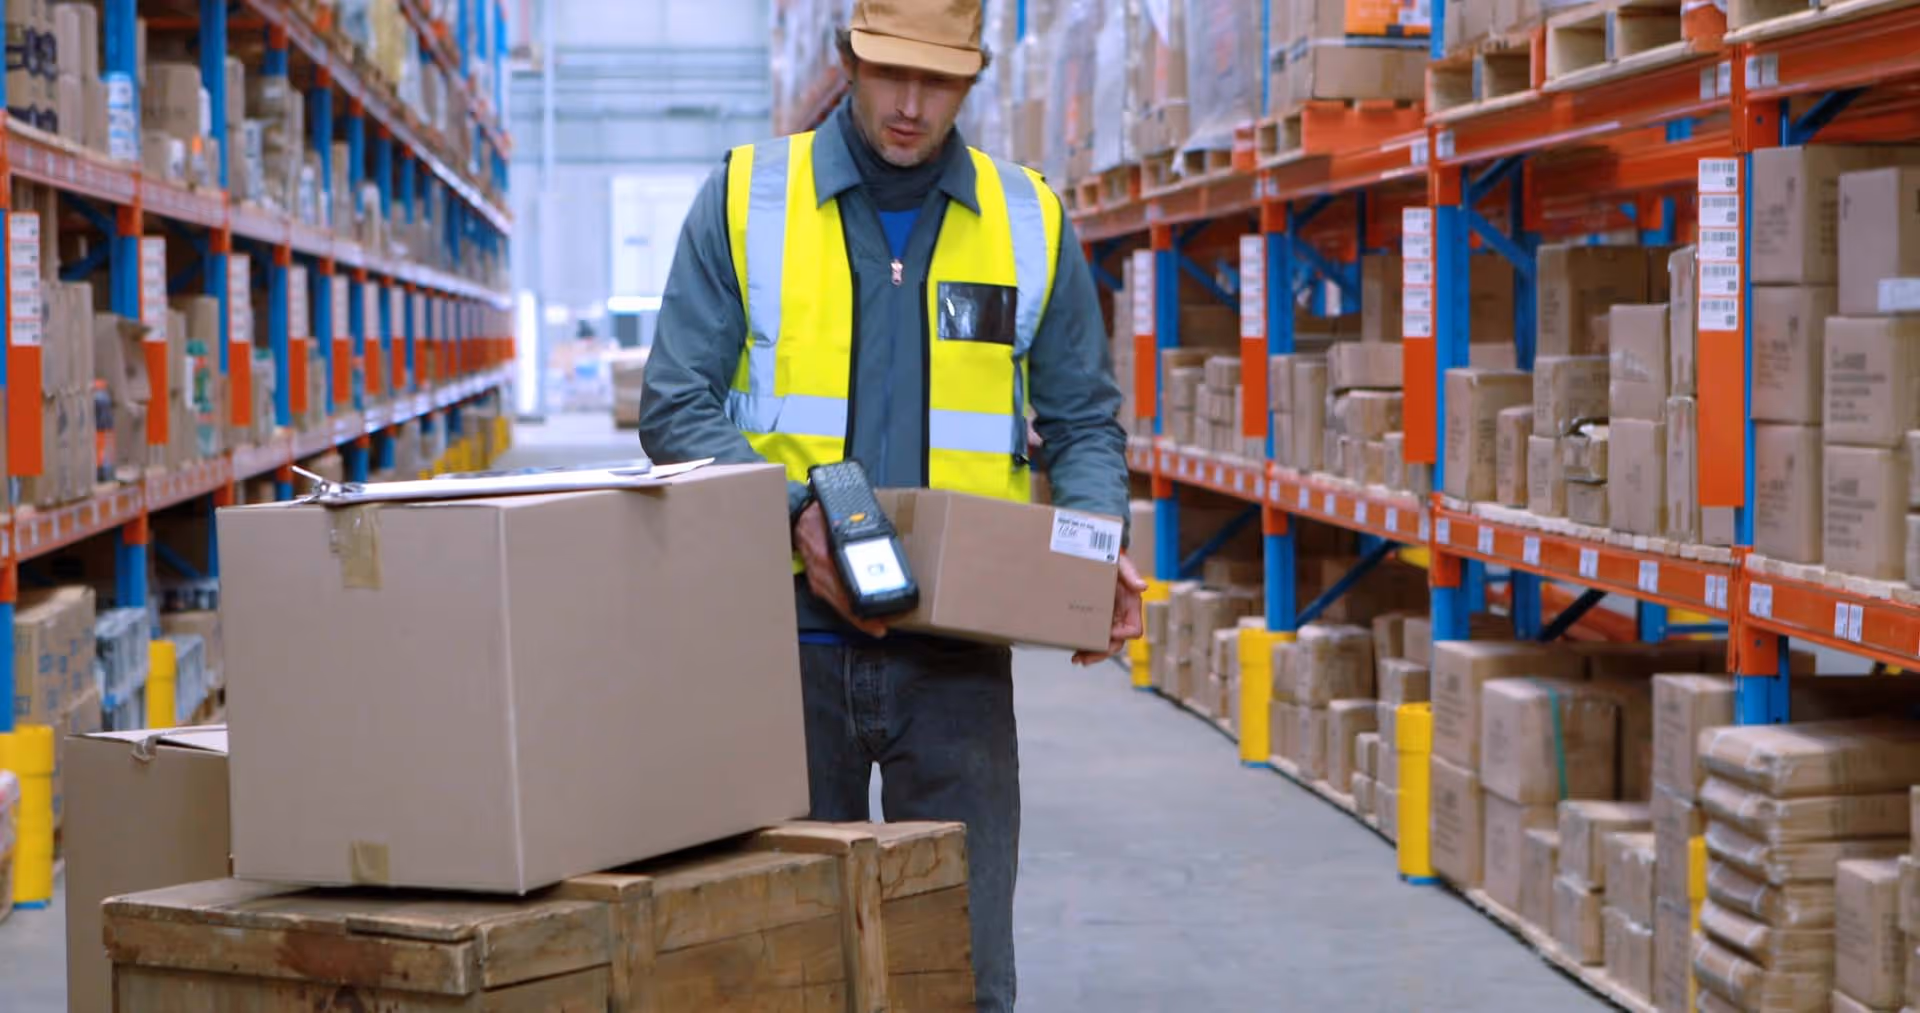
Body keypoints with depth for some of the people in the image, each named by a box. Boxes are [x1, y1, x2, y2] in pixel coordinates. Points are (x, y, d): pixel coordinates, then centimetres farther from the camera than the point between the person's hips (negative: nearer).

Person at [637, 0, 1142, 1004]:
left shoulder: (1029, 222, 7)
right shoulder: (746, 197, 2)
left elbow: (1082, 421, 12)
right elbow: (676, 406, -1)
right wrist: (794, 515, -17)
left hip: (958, 650, 1)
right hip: (790, 633, 0)